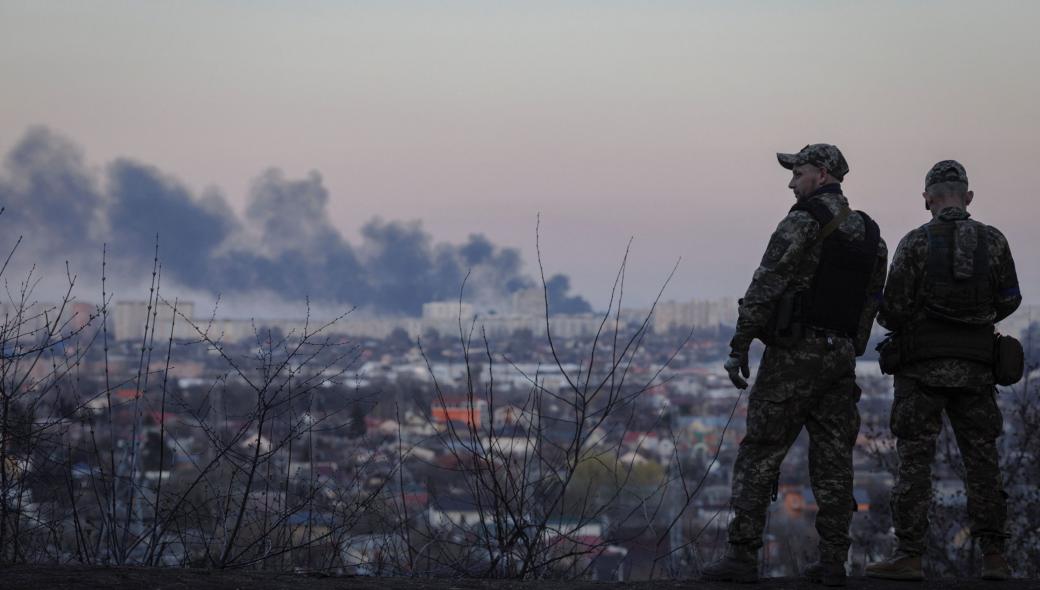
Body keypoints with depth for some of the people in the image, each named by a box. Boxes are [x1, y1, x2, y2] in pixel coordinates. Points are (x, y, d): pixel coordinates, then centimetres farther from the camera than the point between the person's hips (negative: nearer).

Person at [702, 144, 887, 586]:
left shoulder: (804, 222, -10)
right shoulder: (870, 235, 14)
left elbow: (765, 286, -14)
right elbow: (870, 302, 15)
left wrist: (739, 347, -11)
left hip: (795, 351, -7)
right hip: (841, 355, 7)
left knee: (760, 454, -3)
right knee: (833, 459, 8)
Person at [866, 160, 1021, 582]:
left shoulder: (915, 243, -6)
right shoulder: (993, 241, 3)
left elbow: (894, 309, -9)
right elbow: (1009, 299, 11)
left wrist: (892, 319, 15)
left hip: (923, 364, -3)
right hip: (976, 367, 3)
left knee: (915, 460, -1)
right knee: (982, 461, 8)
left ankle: (909, 555, -4)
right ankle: (993, 556, 6)